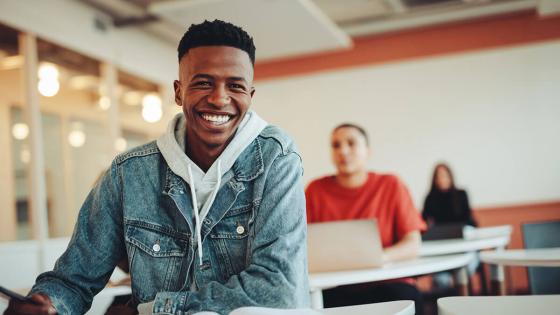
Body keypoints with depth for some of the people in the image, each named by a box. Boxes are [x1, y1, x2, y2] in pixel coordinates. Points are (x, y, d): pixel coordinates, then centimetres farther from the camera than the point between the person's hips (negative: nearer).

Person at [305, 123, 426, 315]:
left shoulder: (391, 186, 3)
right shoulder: (316, 189, 6)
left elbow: (412, 245, -2)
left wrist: (378, 256, -21)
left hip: (385, 285, 0)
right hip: (333, 289, 0)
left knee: (406, 299, -32)